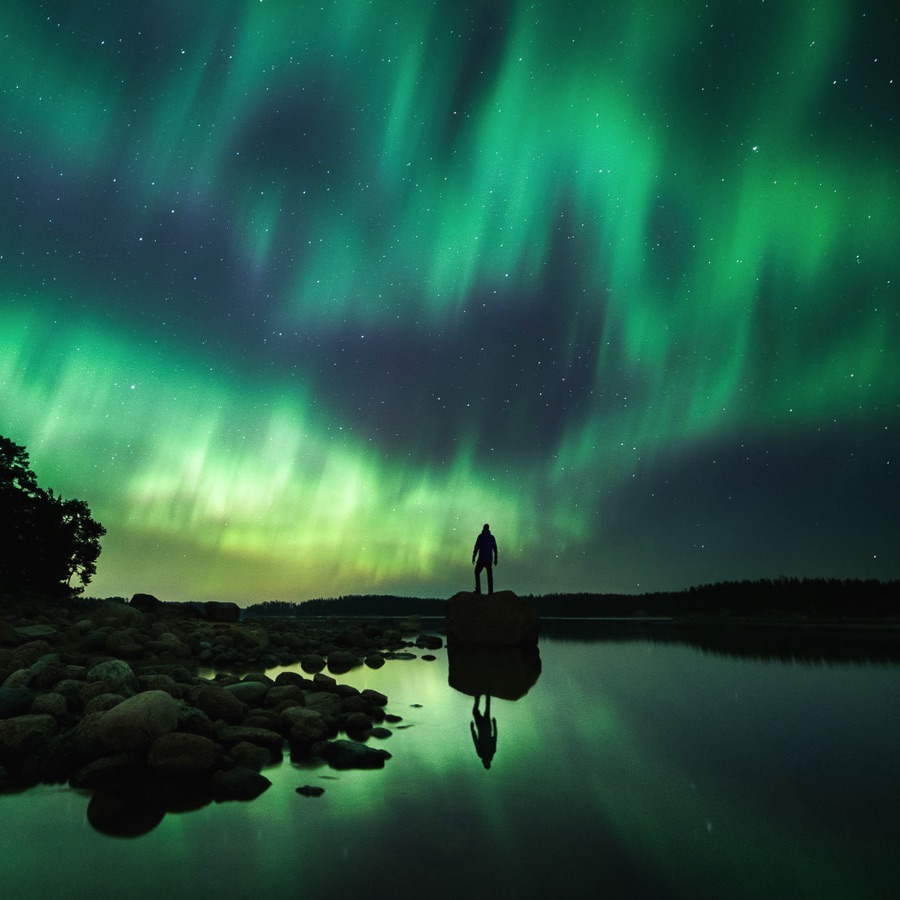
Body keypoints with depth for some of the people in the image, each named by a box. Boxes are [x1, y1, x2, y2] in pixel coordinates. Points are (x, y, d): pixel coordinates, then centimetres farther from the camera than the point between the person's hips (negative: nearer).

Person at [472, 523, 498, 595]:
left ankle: (478, 589, 3)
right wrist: (495, 559, 13)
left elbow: (476, 548, -12)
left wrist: (473, 557, -7)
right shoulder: (492, 537, 5)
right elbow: (495, 549, 5)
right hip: (489, 559, 3)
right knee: (490, 575, 12)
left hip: (481, 558, -3)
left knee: (477, 572, 12)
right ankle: (490, 591, 5)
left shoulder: (480, 536, -6)